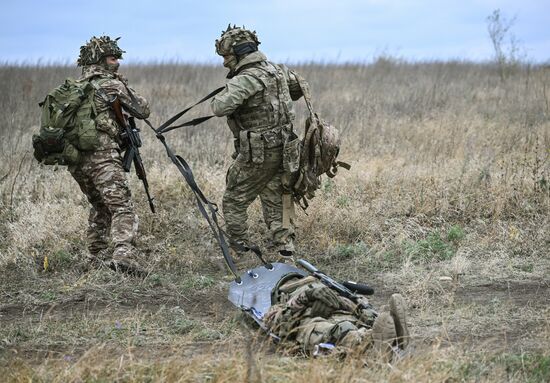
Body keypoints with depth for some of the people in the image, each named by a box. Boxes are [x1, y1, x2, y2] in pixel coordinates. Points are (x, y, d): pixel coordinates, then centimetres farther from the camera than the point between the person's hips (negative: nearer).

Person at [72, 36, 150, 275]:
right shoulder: (112, 84, -1)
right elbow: (143, 110, 4)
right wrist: (123, 85, 19)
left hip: (75, 160, 7)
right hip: (102, 157, -7)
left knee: (100, 208, 24)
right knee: (123, 209, -13)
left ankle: (99, 256, 28)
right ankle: (123, 255, -32)